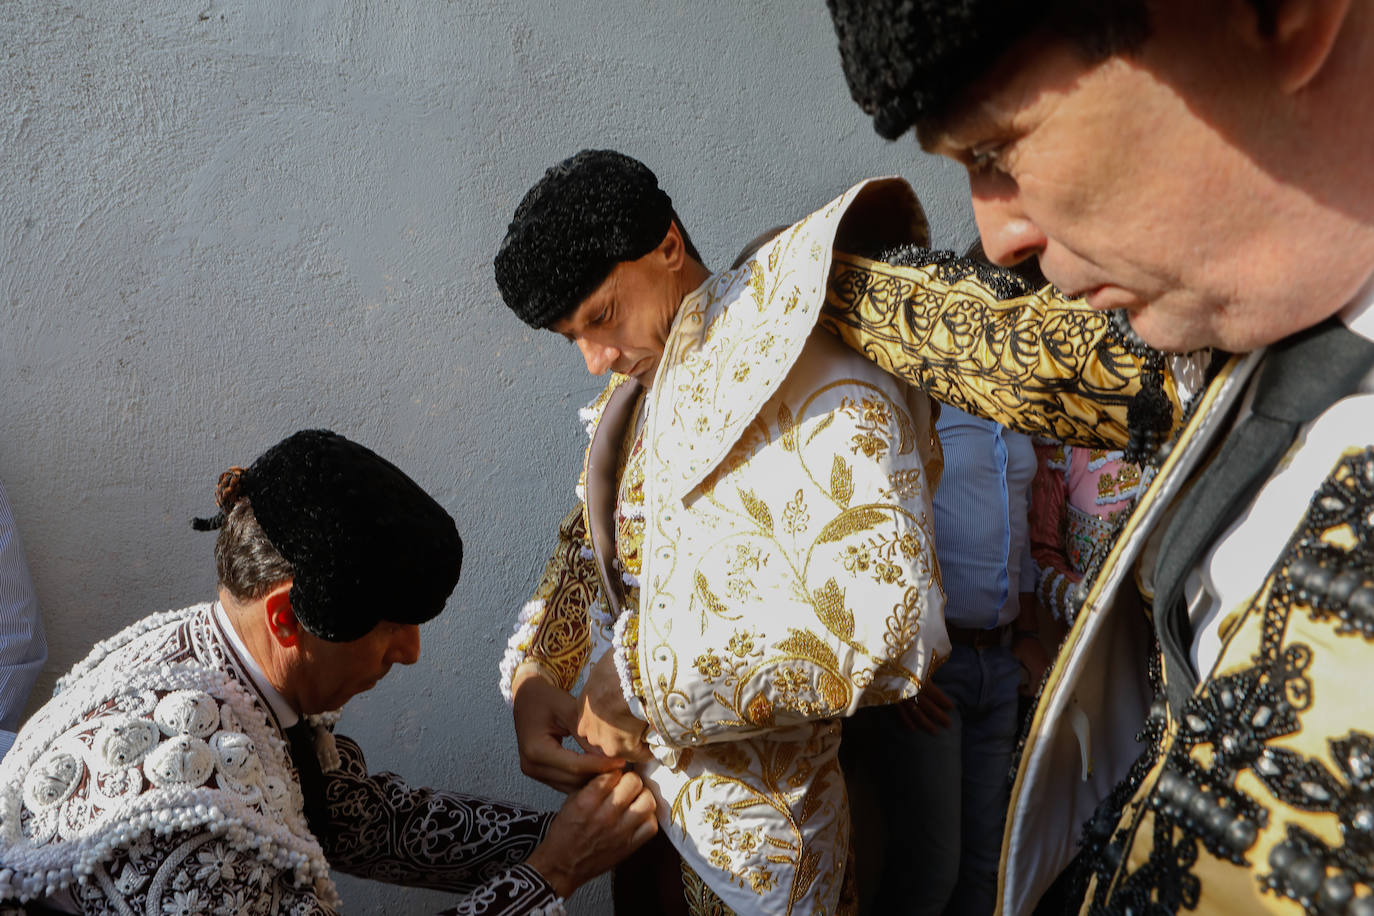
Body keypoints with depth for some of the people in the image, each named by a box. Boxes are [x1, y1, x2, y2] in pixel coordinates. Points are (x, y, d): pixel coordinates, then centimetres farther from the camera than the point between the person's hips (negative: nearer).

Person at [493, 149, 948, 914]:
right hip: (635, 781, 7)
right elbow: (594, 542, 13)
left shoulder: (822, 389, -22)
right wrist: (533, 677, -5)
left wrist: (644, 681, -25)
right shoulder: (645, 388, 5)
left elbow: (885, 631, -32)